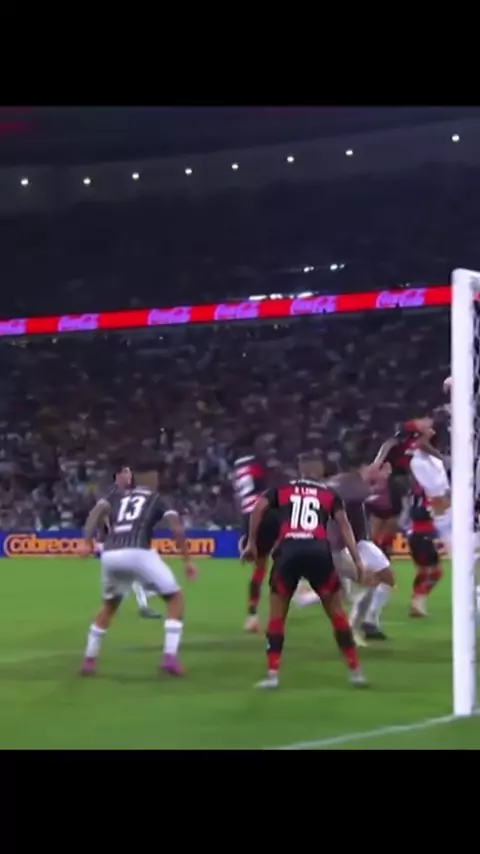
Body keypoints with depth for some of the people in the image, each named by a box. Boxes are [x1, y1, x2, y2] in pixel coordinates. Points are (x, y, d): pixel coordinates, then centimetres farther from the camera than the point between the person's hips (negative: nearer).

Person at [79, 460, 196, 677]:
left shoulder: (118, 495, 28)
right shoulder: (158, 499, 19)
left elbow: (97, 512, 10)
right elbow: (177, 529, 4)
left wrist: (87, 541, 5)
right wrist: (187, 560, 6)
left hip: (110, 555, 4)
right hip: (137, 553, -4)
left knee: (109, 605, 30)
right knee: (175, 597, 14)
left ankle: (89, 659, 30)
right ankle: (170, 657, 0)